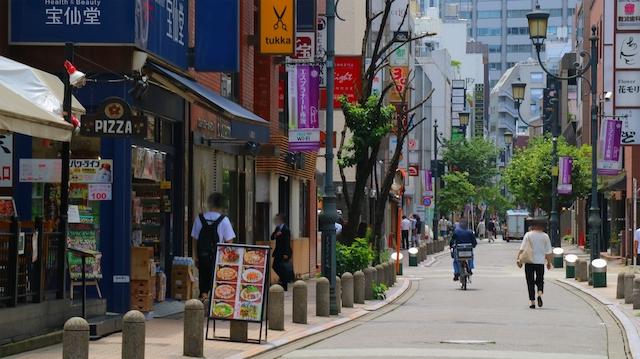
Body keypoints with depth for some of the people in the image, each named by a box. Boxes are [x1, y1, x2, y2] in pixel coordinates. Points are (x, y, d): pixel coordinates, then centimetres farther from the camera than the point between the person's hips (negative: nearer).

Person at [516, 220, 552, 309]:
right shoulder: (545, 236, 3)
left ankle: (532, 302, 1)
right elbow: (548, 252, 5)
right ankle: (540, 293, -16)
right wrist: (549, 262, 13)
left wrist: (518, 259, -8)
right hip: (540, 261, 1)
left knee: (530, 282, 5)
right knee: (540, 280, 13)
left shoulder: (528, 235, -1)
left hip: (529, 261, -1)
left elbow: (522, 248, -8)